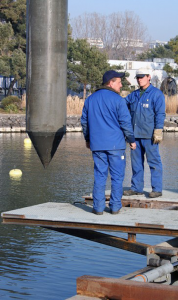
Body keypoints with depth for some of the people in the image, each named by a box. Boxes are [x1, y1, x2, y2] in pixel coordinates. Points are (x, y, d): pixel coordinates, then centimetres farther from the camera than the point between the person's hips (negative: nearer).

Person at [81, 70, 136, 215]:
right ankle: (115, 207, 6)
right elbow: (126, 123, -8)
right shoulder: (118, 100, -8)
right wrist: (132, 140, 4)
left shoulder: (90, 99, 10)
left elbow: (84, 121, 17)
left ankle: (98, 207, 6)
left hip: (97, 144, 5)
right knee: (117, 176, 4)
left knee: (100, 176, 8)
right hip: (116, 144, -4)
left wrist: (88, 139, 30)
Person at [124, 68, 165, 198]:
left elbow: (160, 114, -7)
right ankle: (136, 187, 17)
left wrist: (158, 131, -15)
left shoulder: (156, 94, -2)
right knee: (136, 162, 10)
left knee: (154, 161, -3)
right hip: (135, 134, 7)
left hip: (149, 135, -7)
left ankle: (157, 189, 1)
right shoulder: (134, 95, 16)